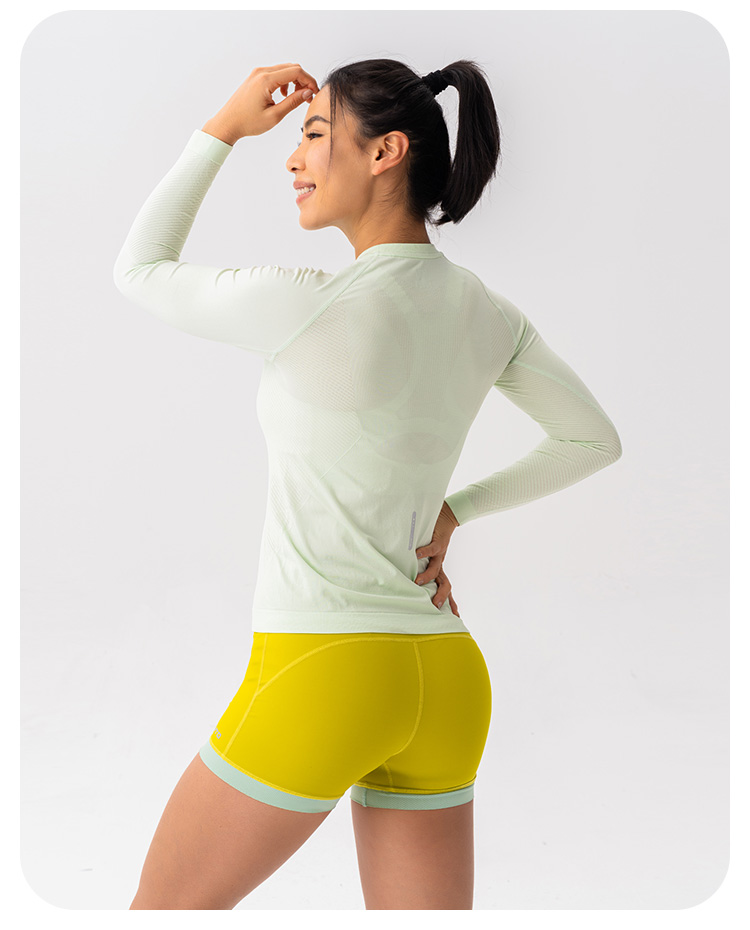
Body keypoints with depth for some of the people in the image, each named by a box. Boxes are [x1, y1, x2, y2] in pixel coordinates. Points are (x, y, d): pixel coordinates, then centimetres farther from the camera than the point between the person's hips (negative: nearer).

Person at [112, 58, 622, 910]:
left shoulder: (309, 304, -15)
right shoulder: (486, 313, 5)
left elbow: (138, 273, 3)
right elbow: (595, 441, 18)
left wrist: (221, 131, 7)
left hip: (318, 678, -6)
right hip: (442, 682, 7)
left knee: (165, 906, 18)